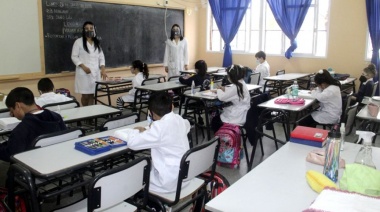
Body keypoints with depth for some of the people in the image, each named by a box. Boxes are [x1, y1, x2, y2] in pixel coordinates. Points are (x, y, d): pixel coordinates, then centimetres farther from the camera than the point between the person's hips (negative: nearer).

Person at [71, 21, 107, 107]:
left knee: (92, 94, 5)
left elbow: (101, 57, 12)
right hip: (84, 72, -4)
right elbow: (74, 57, -4)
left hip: (95, 72, 4)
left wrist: (103, 69, -3)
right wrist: (83, 67, -16)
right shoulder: (79, 42, -2)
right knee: (85, 95, -3)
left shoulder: (97, 43, 14)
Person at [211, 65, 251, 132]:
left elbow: (222, 97, -21)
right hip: (242, 114, 9)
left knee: (214, 121, 10)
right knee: (218, 116, 25)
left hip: (238, 118, -9)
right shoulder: (241, 84, 5)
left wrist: (219, 90, -2)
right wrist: (224, 89, 4)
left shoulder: (235, 87, -23)